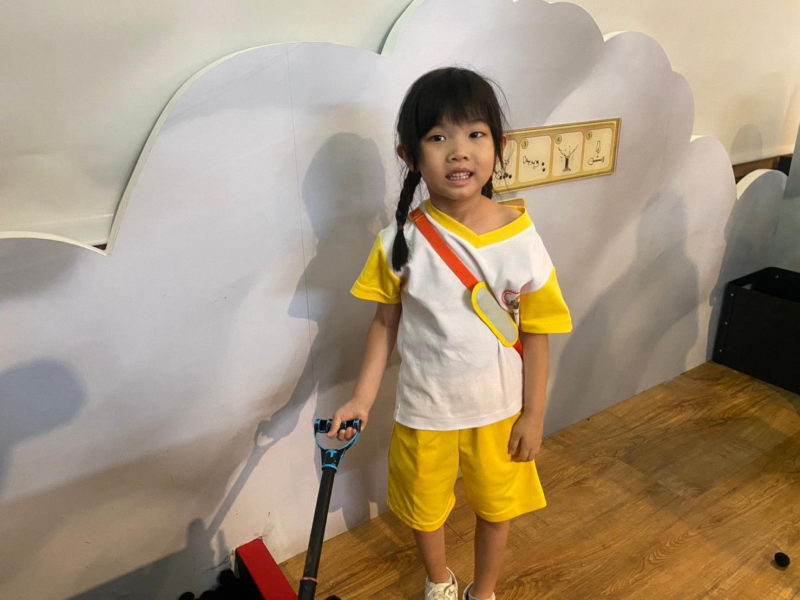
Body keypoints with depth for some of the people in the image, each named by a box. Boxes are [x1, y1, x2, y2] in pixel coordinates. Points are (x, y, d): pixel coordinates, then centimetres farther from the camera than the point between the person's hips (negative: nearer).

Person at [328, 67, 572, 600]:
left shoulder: (521, 237, -17)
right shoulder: (401, 241, -16)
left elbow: (536, 334, -9)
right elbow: (386, 322, -5)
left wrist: (533, 415, -4)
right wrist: (362, 399, -8)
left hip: (498, 409, 0)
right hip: (423, 410, 1)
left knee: (496, 507, 22)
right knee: (425, 508, 23)